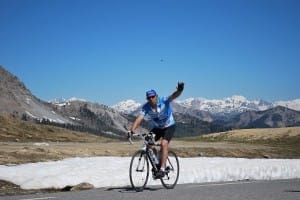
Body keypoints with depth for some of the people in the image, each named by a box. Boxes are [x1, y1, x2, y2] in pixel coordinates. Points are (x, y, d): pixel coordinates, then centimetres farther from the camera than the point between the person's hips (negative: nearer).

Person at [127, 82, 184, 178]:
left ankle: (162, 169, -25)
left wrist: (179, 90, -68)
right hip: (157, 127, 4)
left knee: (164, 144, -26)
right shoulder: (146, 107, -20)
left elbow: (173, 96, -45)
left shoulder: (164, 101, -26)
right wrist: (132, 130, -48)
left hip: (169, 126, -4)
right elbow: (139, 118, -31)